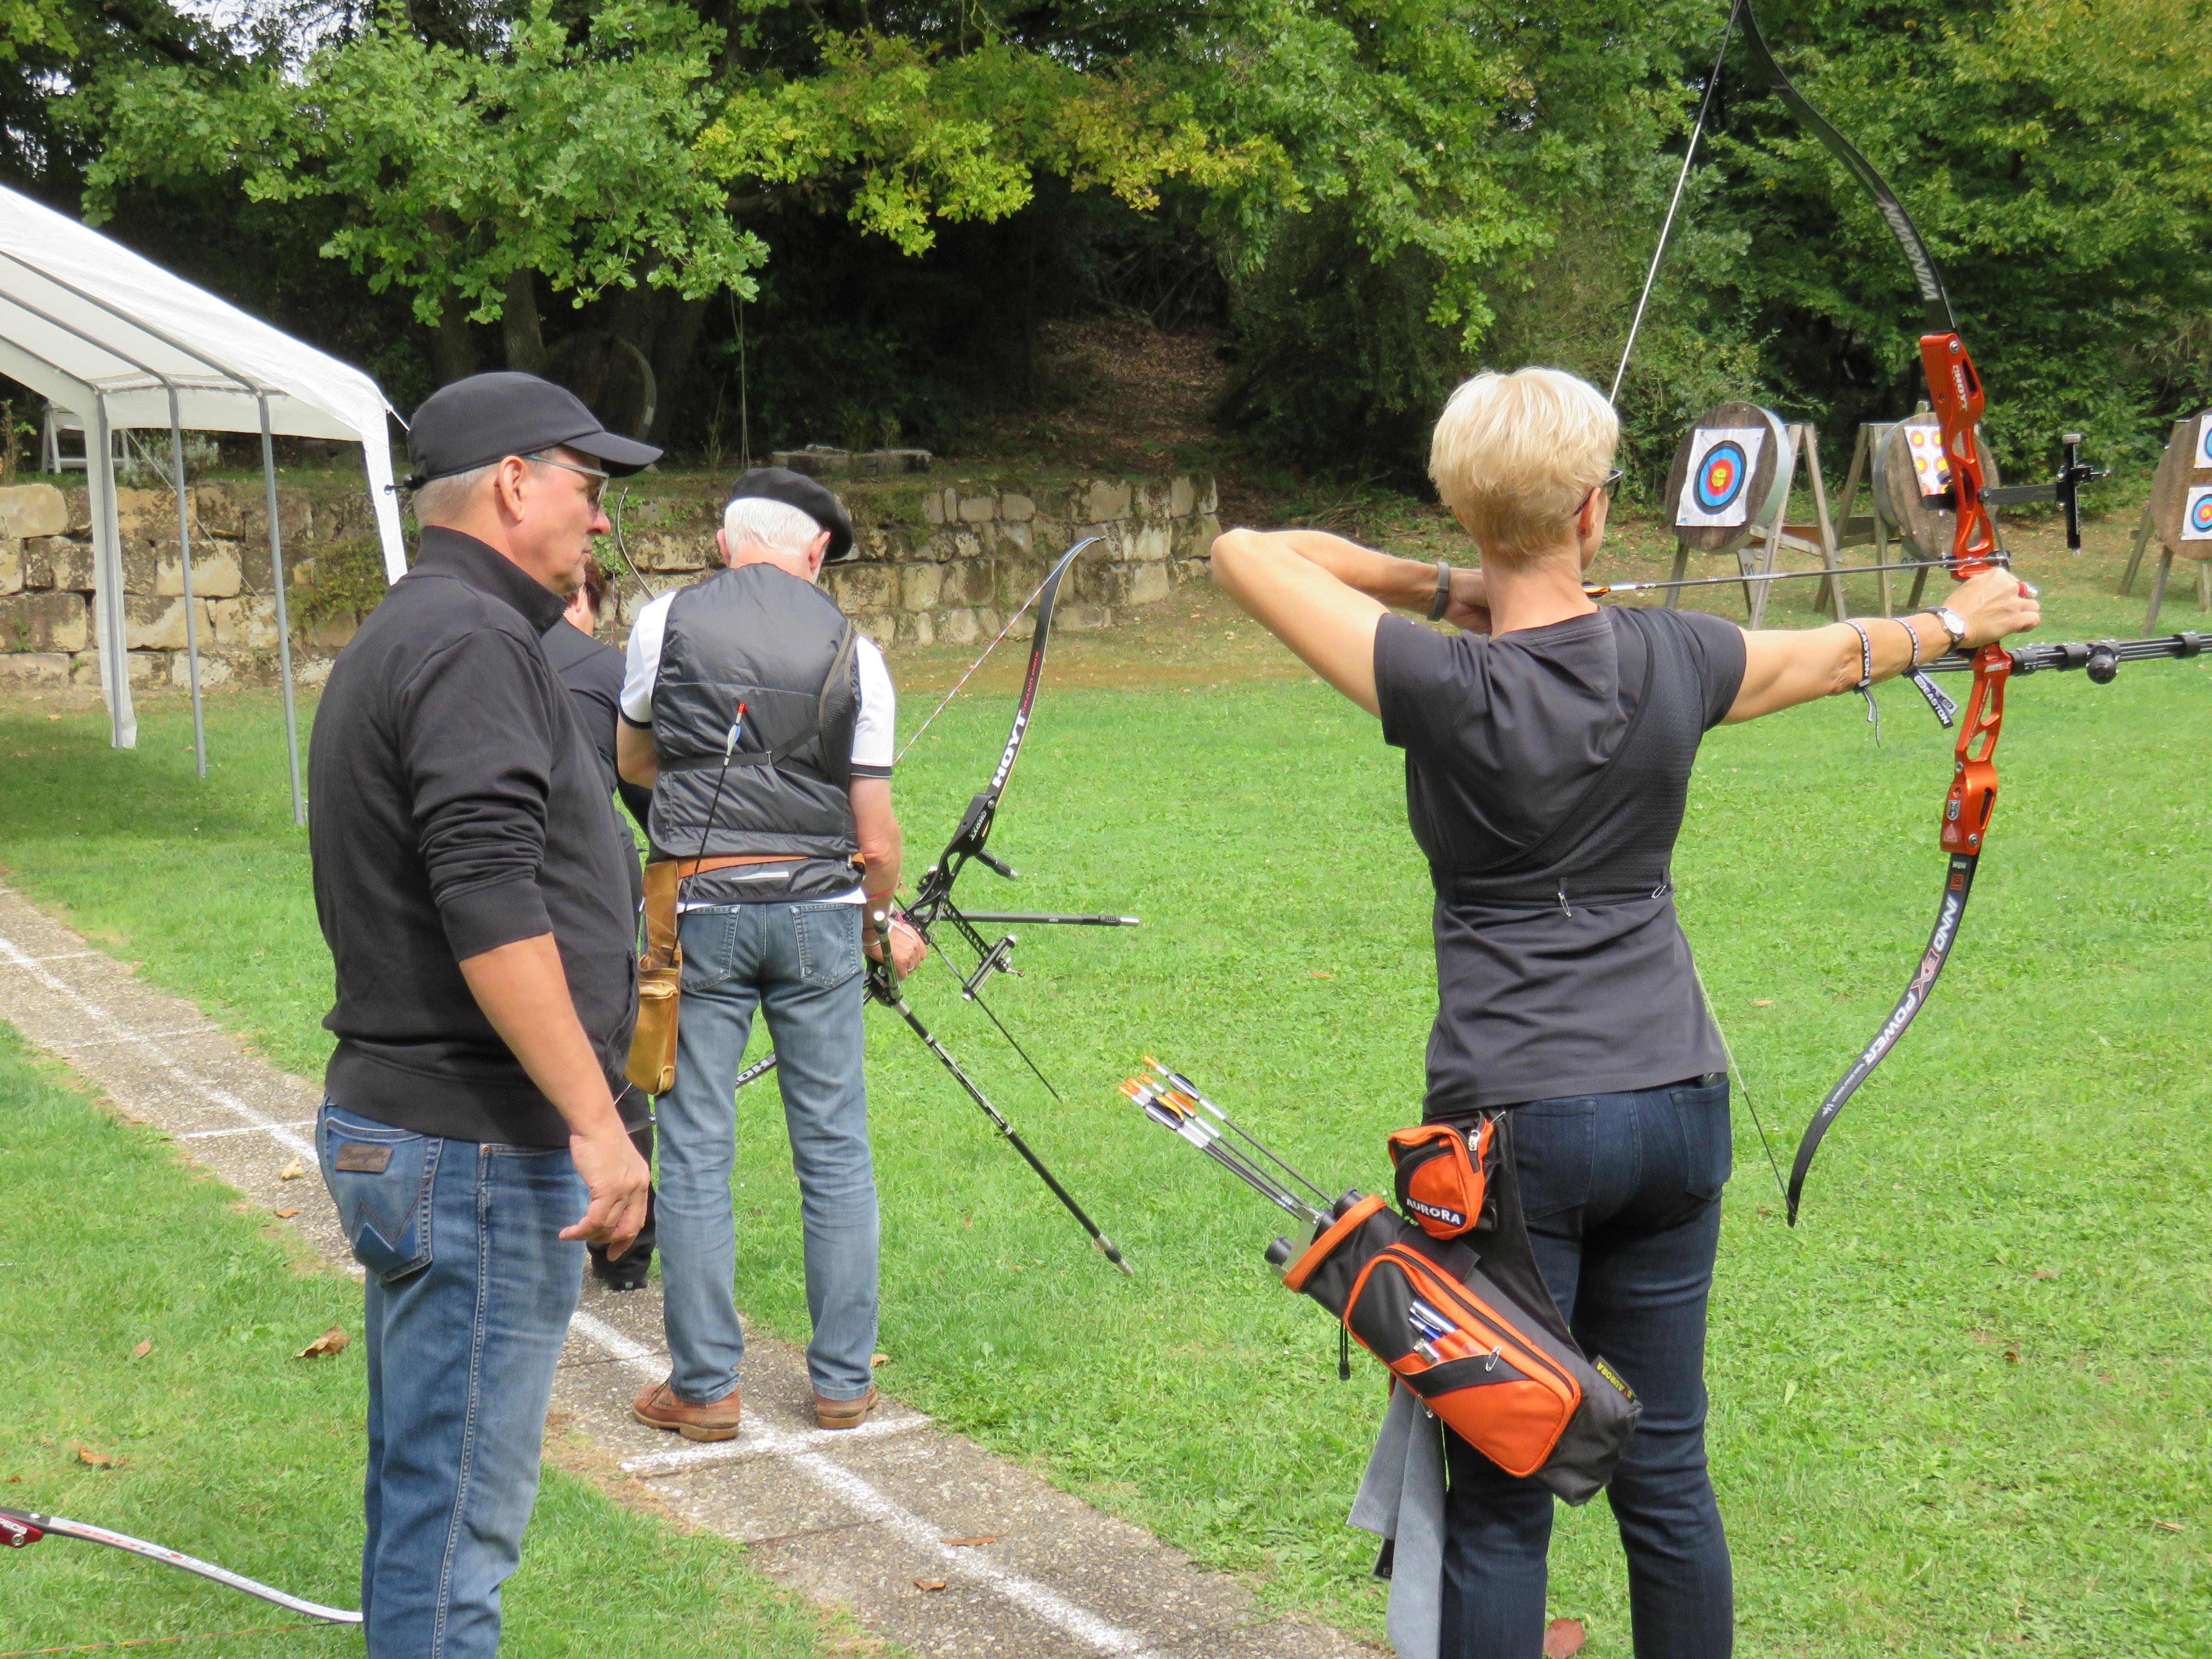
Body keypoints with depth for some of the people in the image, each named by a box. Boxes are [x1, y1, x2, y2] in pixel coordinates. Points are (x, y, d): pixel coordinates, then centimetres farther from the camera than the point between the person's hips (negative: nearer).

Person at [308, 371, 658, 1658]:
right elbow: (491, 907, -26)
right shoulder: (473, 642, -16)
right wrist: (597, 1121, -24)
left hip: (396, 1122, 11)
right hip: (475, 1147, -11)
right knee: (456, 1513, -4)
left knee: (429, 1492, 19)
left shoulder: (405, 636, 18)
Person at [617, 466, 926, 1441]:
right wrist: (885, 924, 19)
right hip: (819, 912, 1)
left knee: (695, 1154, 6)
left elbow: (631, 757, 17)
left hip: (700, 911, 0)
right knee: (836, 1152, 9)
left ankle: (704, 1388, 11)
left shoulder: (665, 622, 1)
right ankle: (843, 1381, 17)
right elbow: (875, 835, 1)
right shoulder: (850, 649, 0)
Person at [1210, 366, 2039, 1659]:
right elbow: (1837, 654, 19)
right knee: (1667, 1477, 14)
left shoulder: (1446, 688, -14)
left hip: (1513, 1123, -4)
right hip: (1677, 1105, 4)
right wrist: (1958, 622, 38)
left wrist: (1441, 588, 3)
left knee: (1502, 1506, 3)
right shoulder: (1675, 662, -2)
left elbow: (1245, 551, -7)